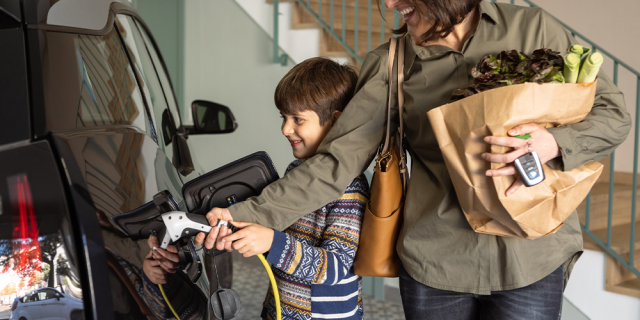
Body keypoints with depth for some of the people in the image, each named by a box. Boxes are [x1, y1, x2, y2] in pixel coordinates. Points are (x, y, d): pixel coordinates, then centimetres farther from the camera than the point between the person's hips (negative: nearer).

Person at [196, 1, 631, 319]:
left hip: (530, 263, 0)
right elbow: (338, 161, -5)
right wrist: (251, 215, -14)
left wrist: (555, 143, -18)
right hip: (435, 264, 1)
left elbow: (613, 112, 3)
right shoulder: (391, 64, 0)